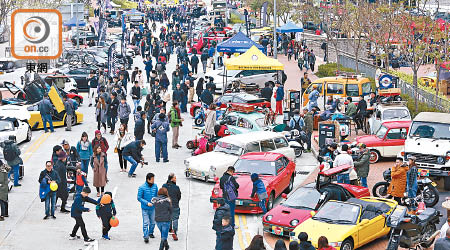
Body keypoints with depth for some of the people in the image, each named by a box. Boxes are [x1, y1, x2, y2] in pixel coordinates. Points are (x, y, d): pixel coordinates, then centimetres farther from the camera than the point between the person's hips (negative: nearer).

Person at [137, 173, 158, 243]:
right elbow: (139, 198, -11)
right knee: (146, 223, -7)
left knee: (152, 222, 15)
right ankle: (146, 236, -2)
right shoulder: (142, 187, -15)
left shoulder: (155, 186, -1)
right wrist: (147, 203, -20)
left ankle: (151, 233, 36)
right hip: (145, 208, -5)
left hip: (153, 208, 5)